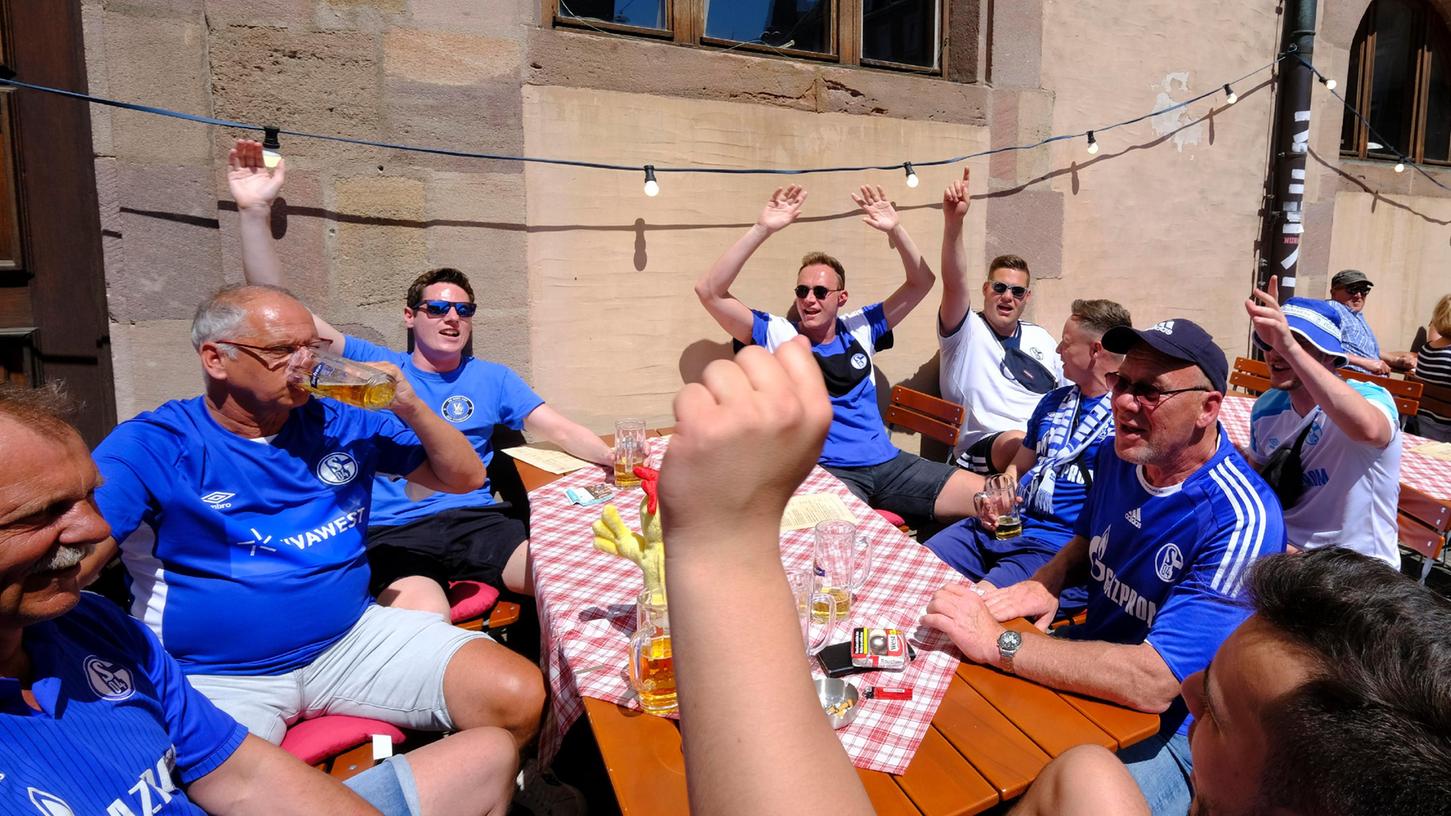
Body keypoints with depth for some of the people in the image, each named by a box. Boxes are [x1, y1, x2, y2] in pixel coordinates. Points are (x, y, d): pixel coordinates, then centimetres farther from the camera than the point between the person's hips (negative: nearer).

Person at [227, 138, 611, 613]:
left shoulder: (492, 378, 18)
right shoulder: (373, 366, 12)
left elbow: (560, 430, 11)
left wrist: (622, 464, -7)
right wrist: (255, 211, -7)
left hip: (477, 521, 3)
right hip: (393, 535, -2)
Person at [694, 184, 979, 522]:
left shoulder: (860, 329, 15)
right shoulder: (778, 334, 3)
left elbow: (921, 282, 16)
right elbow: (709, 291, -7)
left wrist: (895, 229, 0)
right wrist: (762, 229, -13)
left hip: (888, 462, 5)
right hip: (824, 470, -5)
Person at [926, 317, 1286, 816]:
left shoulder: (1240, 521, -25)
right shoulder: (1118, 457, -2)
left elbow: (1155, 681, -31)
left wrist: (997, 642, -29)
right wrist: (1047, 583, -3)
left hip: (1165, 727, -7)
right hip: (1090, 673, 7)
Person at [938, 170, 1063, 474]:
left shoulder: (1041, 337, 23)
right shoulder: (966, 331, 4)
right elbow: (954, 284, -16)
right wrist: (953, 222, -31)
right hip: (984, 446, -6)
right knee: (1018, 445, -38)